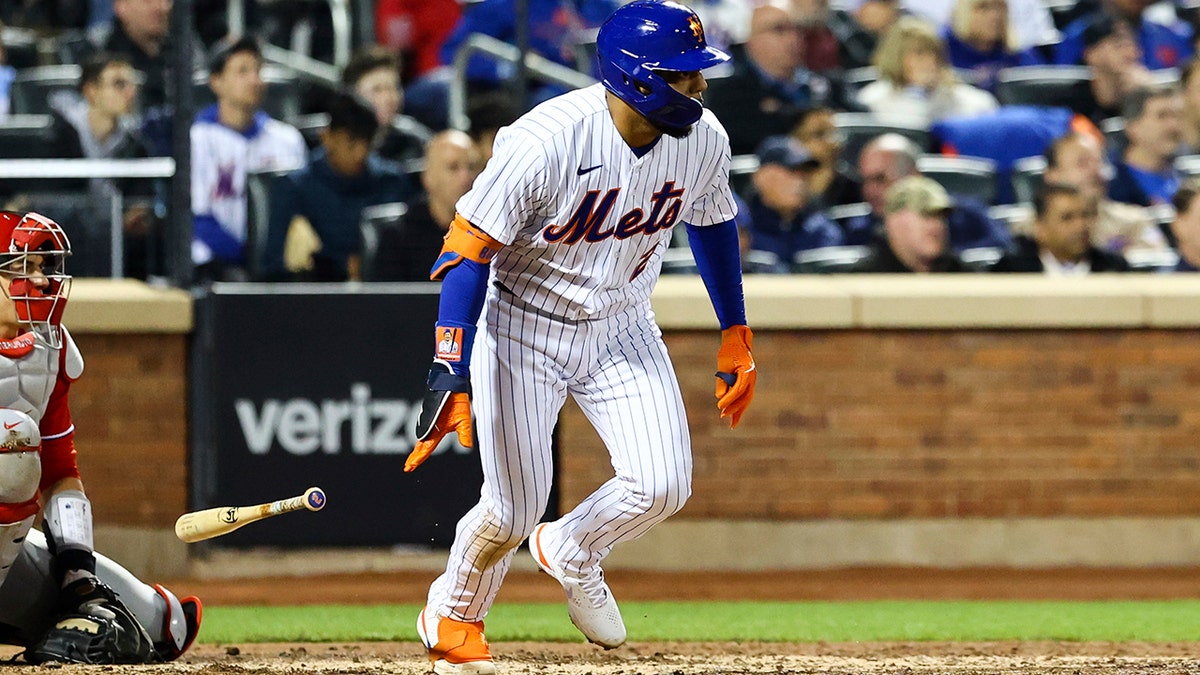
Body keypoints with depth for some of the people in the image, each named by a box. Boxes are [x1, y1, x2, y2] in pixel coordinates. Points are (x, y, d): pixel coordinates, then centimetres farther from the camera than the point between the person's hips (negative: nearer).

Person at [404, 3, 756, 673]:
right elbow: (469, 249, -26)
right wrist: (450, 378, -32)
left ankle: (572, 552, 24)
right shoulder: (545, 142, -31)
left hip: (622, 326, 5)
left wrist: (736, 334, 13)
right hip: (523, 327, -5)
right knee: (515, 510, -5)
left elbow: (712, 221, 9)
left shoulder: (702, 138, -13)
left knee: (664, 485, -9)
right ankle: (453, 615, 27)